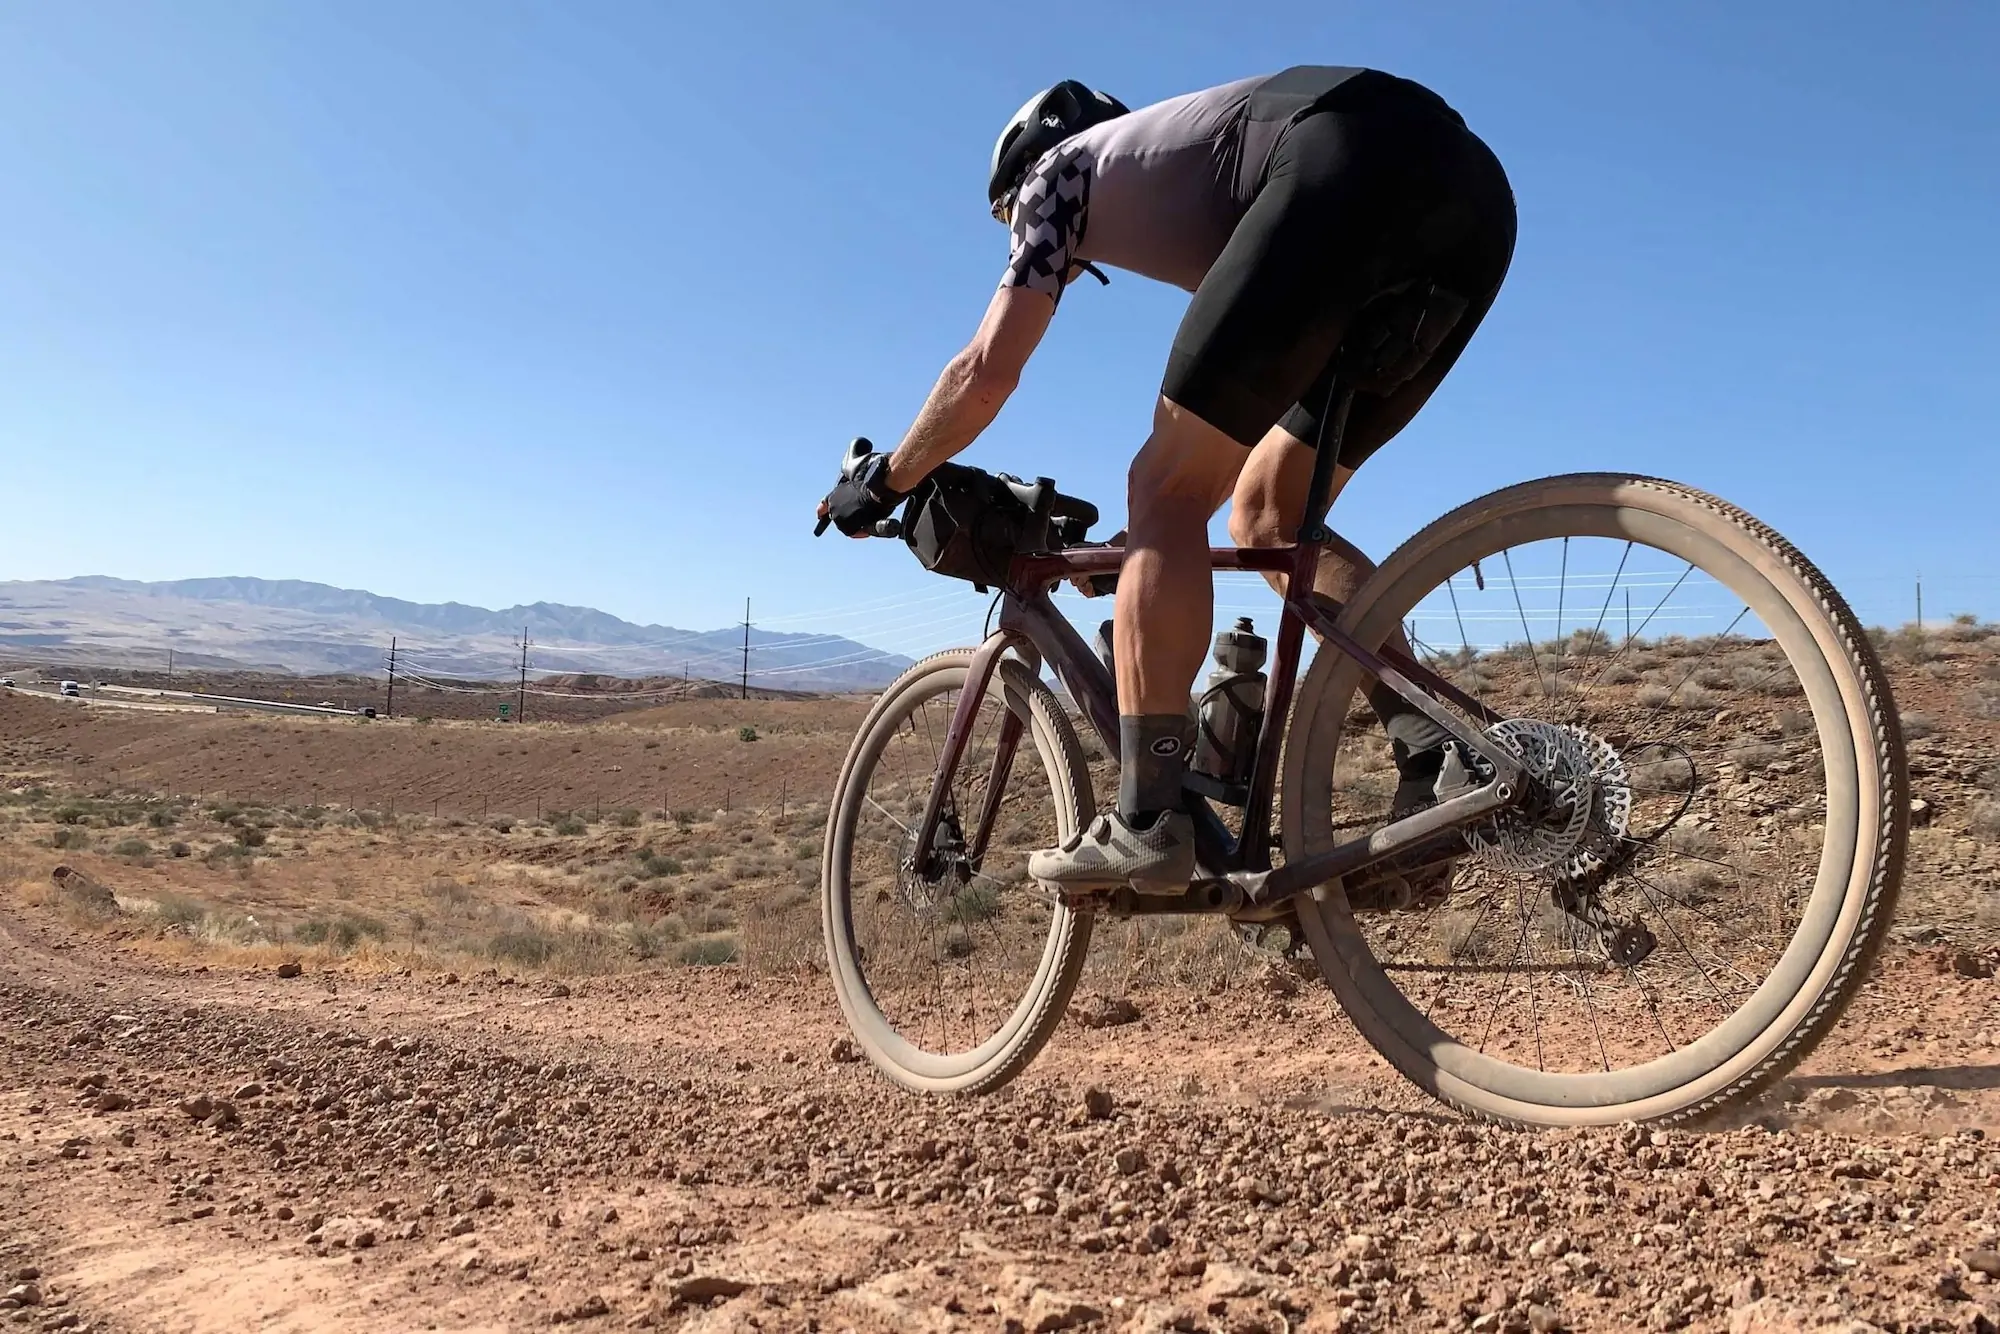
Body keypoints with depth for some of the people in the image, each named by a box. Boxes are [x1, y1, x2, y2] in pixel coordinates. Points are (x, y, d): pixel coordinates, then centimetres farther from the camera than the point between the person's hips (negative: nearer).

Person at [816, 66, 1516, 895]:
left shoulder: (1059, 174, 22)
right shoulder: (1173, 189, 40)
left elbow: (987, 370, 12)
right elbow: (1229, 392, 40)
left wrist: (883, 483, 25)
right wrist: (1151, 539, 46)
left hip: (1350, 164, -8)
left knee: (1167, 496, -4)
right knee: (1269, 517, 13)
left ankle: (1146, 826, -11)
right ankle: (1438, 755, -1)